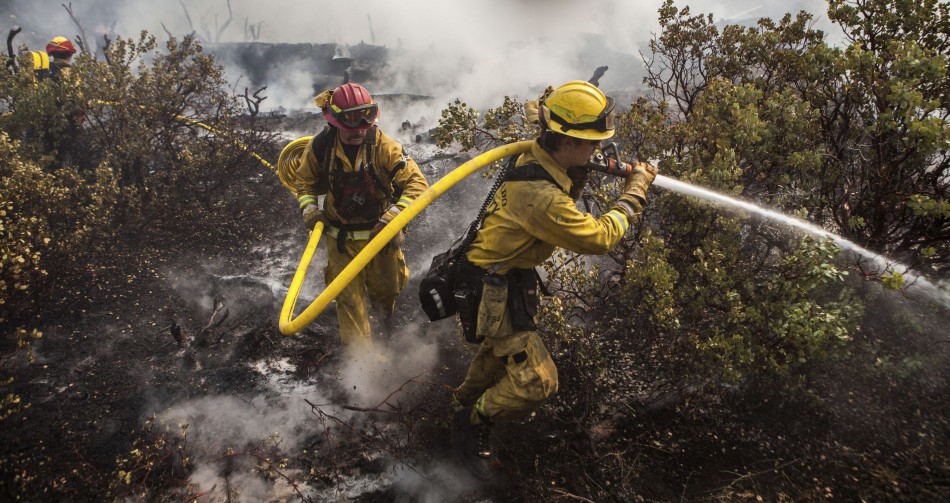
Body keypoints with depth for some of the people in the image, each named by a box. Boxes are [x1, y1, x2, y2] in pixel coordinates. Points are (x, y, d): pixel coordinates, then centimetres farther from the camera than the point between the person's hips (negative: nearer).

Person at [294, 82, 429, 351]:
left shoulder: (384, 146, -19)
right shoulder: (320, 146, -12)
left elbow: (417, 183, -22)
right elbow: (305, 182, 6)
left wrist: (394, 216, -33)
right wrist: (309, 209, -13)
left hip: (381, 232, 0)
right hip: (341, 236, 0)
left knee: (386, 288, 20)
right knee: (349, 297, 5)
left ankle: (384, 309, 57)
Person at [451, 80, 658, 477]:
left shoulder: (537, 158, -5)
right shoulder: (539, 194, -35)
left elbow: (562, 204, 13)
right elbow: (598, 238, -28)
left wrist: (579, 173, -6)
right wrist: (635, 192, -16)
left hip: (509, 278, 10)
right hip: (498, 291, -10)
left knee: (500, 349, 30)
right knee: (536, 381, -6)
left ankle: (466, 399, 55)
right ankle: (471, 423, 15)